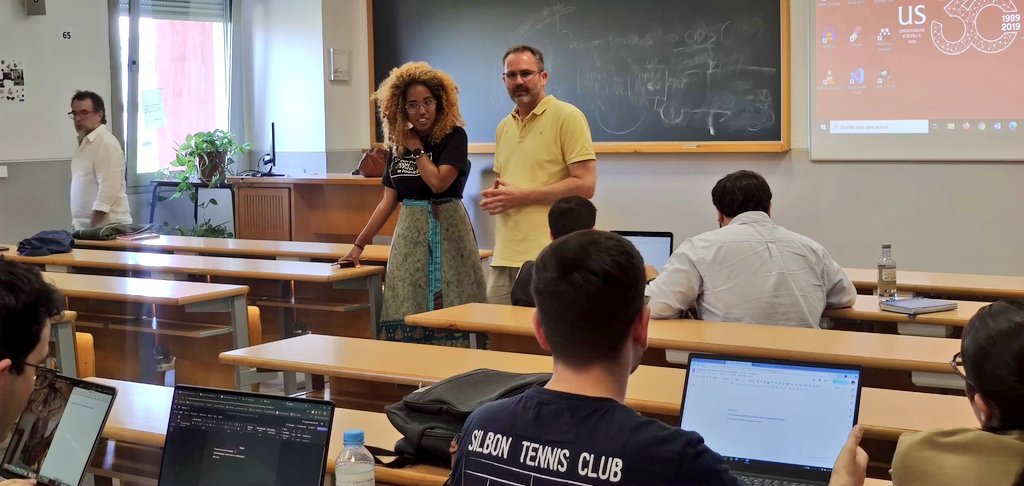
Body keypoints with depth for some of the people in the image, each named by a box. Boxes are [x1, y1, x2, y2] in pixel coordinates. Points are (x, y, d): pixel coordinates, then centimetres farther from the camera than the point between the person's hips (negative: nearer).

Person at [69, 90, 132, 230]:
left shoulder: (106, 143, -12)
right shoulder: (84, 142, 17)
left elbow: (108, 190, -19)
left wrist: (92, 228, -21)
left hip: (107, 227, -8)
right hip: (87, 226, 8)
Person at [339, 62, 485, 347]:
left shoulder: (453, 136, -4)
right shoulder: (397, 144, 11)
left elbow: (438, 182, -19)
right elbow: (389, 201, 13)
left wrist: (416, 149, -5)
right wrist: (359, 244, 12)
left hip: (446, 232, -5)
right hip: (409, 234, 5)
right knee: (405, 318, -1)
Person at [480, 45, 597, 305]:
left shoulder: (567, 117, -4)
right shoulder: (503, 127, 18)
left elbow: (585, 185, -11)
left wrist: (521, 196, -13)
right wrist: (494, 197, 5)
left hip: (547, 259, -6)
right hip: (504, 257, 7)